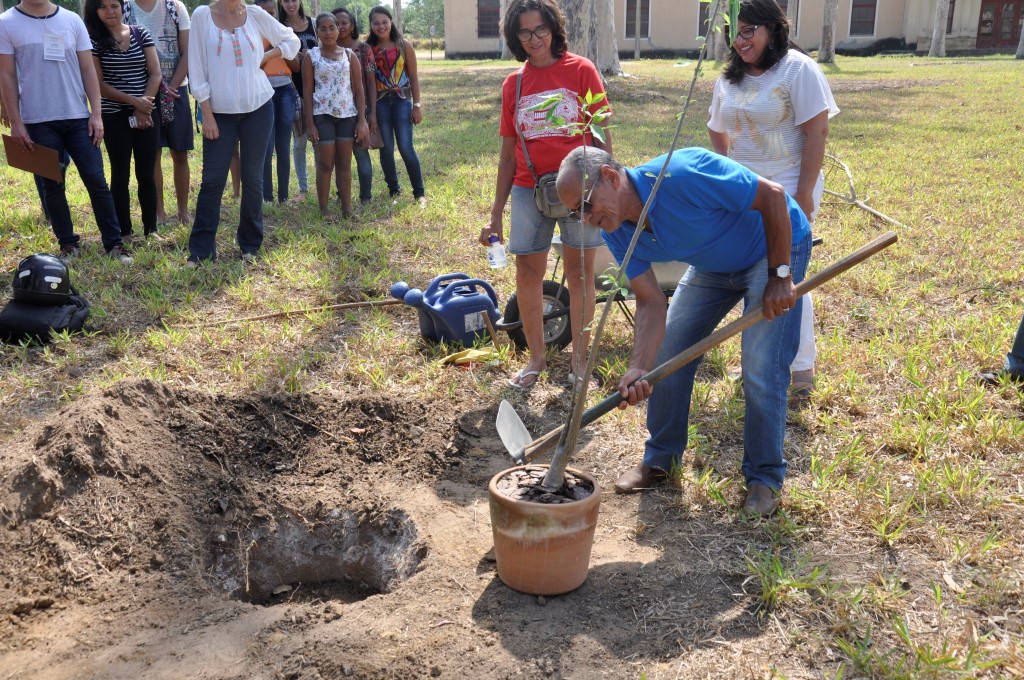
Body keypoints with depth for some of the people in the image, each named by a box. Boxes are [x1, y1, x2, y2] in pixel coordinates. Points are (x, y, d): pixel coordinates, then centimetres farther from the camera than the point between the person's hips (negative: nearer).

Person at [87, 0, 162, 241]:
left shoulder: (141, 34, 5)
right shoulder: (93, 40, -1)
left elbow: (155, 74, 1)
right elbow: (99, 84, -6)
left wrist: (143, 109, -9)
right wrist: (134, 101, -15)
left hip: (148, 114, 2)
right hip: (114, 117, -2)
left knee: (146, 174, 5)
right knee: (120, 175, 3)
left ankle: (151, 229, 13)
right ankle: (124, 233, 10)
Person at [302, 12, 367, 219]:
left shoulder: (349, 55, 5)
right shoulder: (311, 57, 1)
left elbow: (358, 89, 5)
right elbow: (307, 92, 0)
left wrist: (362, 120, -2)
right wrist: (310, 124, -7)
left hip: (347, 114, 2)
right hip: (323, 115, -2)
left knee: (345, 163, 6)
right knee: (325, 164, 0)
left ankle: (347, 208, 9)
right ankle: (323, 209, 6)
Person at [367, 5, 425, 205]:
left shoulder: (404, 45, 1)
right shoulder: (368, 48, 2)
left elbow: (413, 77, 4)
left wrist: (417, 105, 0)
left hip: (402, 99, -1)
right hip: (379, 102, 1)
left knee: (406, 148, -7)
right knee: (386, 149, 2)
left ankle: (419, 192, 5)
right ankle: (393, 191, 16)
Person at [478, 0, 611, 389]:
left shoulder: (581, 70, -2)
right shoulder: (514, 84, 7)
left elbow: (602, 134, 0)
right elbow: (508, 152, 11)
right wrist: (496, 213, 11)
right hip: (529, 189, 3)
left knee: (580, 274, 5)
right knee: (527, 274, 4)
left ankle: (579, 357, 19)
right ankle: (536, 358, 19)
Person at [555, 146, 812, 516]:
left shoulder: (682, 175, -37)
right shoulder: (617, 232, -14)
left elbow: (773, 195, -28)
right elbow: (651, 302, -16)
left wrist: (780, 276, -24)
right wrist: (639, 369, -30)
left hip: (777, 246, -7)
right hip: (712, 264, 7)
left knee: (761, 371, -14)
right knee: (665, 354, 3)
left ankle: (765, 477, 6)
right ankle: (661, 458, 22)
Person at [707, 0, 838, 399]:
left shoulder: (797, 69, -9)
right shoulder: (729, 78, 10)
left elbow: (817, 132, -14)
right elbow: (718, 131, 20)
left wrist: (804, 193, -17)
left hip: (786, 190, -6)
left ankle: (802, 365, 6)